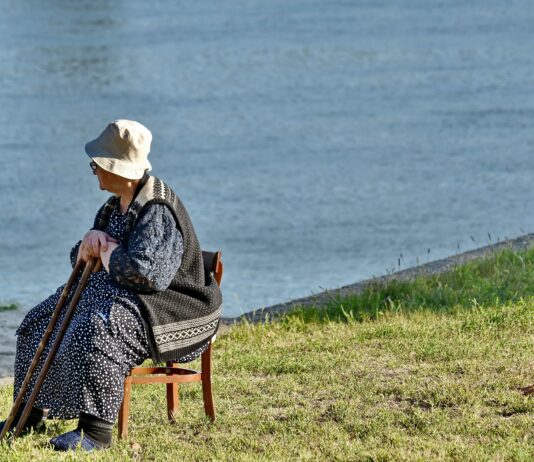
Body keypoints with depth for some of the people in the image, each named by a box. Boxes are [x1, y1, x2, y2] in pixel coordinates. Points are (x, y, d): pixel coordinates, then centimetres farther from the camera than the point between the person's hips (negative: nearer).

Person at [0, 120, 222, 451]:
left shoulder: (157, 211, -20)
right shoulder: (117, 204, 11)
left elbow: (142, 272, -32)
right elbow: (82, 260, 19)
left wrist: (106, 253, -13)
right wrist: (91, 240, -7)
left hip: (162, 305, -11)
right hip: (112, 293, 11)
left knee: (93, 330, -37)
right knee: (40, 323, 10)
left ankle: (96, 431, -36)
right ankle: (32, 414, 17)